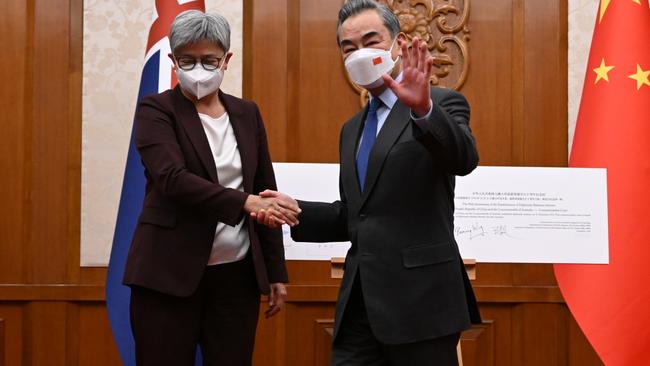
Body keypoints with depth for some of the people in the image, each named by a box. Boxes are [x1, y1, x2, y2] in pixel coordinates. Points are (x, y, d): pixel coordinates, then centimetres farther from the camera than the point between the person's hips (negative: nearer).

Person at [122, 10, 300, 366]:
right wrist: (244, 202, -31)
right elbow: (172, 178, -20)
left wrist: (276, 271, 9)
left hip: (236, 273, 4)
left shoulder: (246, 113, 11)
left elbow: (265, 192, 13)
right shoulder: (156, 110, -3)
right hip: (170, 272, -4)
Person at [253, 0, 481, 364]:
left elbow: (464, 159, -22)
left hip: (419, 296, -6)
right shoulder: (352, 129, 19)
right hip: (360, 299, 6)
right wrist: (296, 210, 6)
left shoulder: (442, 104, -2)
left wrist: (423, 108, -40)